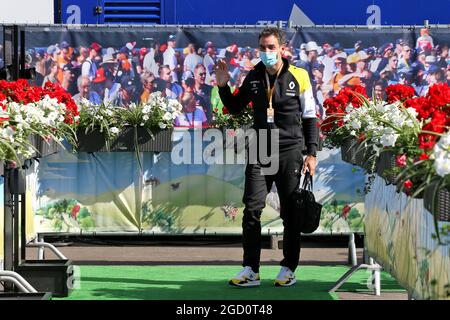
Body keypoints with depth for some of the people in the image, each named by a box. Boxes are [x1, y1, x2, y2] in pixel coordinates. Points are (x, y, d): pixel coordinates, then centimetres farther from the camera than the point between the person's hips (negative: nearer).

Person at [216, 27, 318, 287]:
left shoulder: (298, 77, -2)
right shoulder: (254, 77, 7)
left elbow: (310, 117, 2)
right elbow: (235, 108, 19)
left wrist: (312, 153, -3)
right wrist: (223, 86, 3)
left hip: (290, 152, -2)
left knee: (291, 214, 4)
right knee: (252, 210, -4)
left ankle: (289, 269, 15)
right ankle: (251, 270, 1)